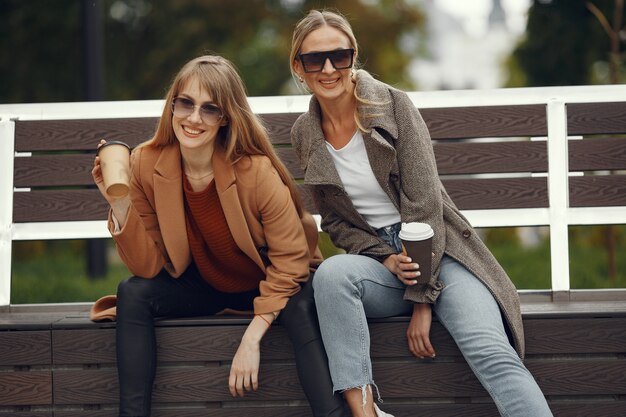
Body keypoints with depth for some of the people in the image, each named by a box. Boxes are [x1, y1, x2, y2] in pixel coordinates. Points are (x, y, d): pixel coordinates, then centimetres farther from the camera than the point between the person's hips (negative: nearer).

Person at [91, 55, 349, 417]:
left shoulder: (255, 170, -24)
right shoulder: (146, 165, -15)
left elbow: (290, 260, -19)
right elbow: (149, 267, -11)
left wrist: (252, 338, -26)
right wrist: (120, 205, -26)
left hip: (269, 284, -3)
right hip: (202, 286, 3)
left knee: (302, 306, -34)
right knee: (133, 294, -21)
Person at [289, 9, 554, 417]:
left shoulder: (392, 105, -7)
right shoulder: (305, 135, 5)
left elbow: (424, 204, -11)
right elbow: (336, 222, 10)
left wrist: (422, 301, -15)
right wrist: (386, 260, -11)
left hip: (437, 253, -3)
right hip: (376, 258, 3)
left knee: (492, 354, -28)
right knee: (332, 273, -33)